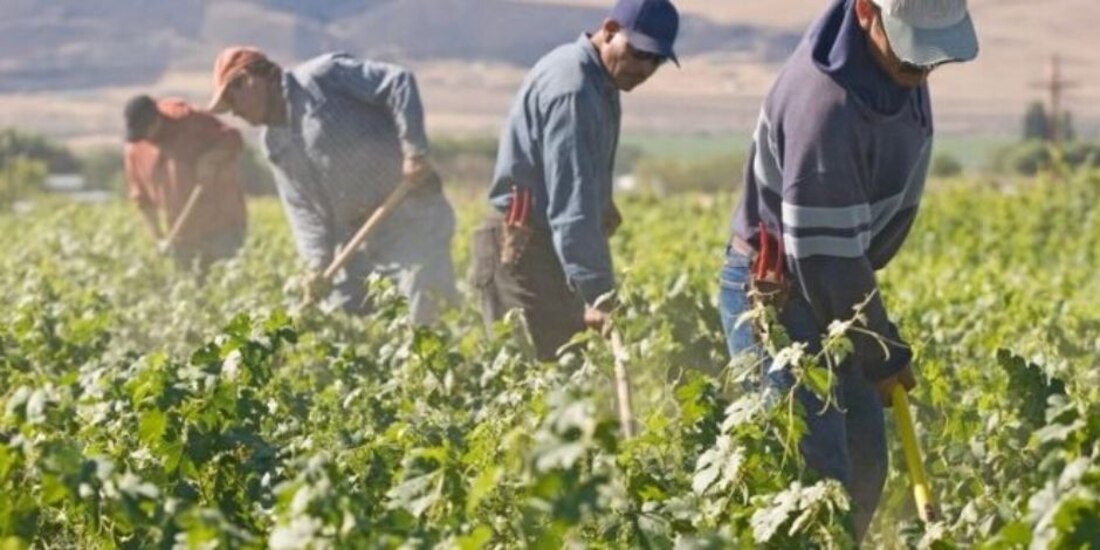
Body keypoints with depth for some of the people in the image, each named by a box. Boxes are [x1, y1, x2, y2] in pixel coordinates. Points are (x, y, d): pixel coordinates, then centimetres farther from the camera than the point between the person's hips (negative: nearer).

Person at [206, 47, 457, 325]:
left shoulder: (320, 77, -9)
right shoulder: (275, 143, 14)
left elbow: (398, 82, -15)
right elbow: (302, 207, 9)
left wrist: (414, 152, -22)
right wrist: (318, 260, -8)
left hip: (411, 213, -8)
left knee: (427, 314, -12)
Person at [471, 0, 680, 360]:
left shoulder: (598, 83, 13)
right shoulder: (572, 88, -19)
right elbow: (572, 205, -27)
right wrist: (597, 296, -32)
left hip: (546, 248, 10)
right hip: (526, 252, -10)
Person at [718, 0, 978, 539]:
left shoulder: (900, 72, -4)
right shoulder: (825, 102, -32)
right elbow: (825, 254, -26)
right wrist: (883, 354, -15)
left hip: (829, 287, 9)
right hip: (773, 292, -9)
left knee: (865, 463, 10)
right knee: (815, 475, -14)